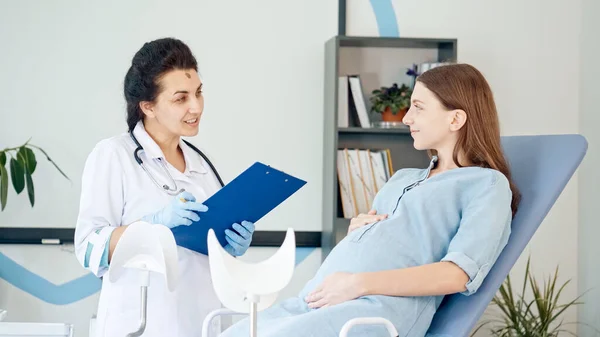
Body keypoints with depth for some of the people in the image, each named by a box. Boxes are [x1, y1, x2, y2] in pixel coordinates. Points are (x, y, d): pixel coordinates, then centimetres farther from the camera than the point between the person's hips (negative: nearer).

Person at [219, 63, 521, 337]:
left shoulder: (487, 184, 7)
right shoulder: (402, 178, 31)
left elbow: (459, 274, -8)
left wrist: (359, 283, -15)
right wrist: (355, 230, 11)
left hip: (380, 308, -7)